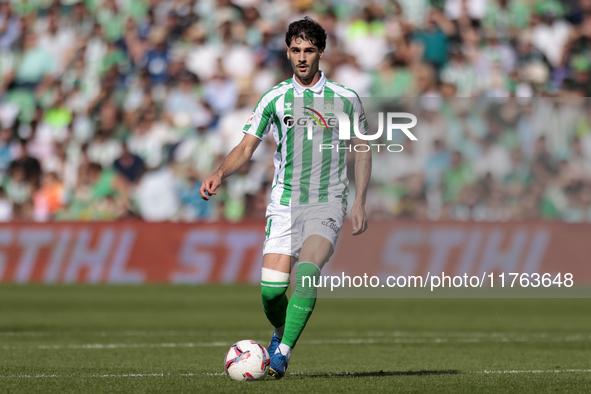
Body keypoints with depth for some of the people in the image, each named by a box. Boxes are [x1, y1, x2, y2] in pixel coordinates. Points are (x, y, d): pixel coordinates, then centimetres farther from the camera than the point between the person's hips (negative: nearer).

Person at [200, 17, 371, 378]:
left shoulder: (345, 99, 4)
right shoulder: (274, 99, 5)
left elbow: (361, 151, 14)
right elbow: (246, 147, 4)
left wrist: (360, 203, 8)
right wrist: (220, 175, -15)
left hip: (328, 203, -2)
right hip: (284, 203, 2)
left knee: (307, 271, -27)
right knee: (272, 287, -8)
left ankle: (283, 351, -25)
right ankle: (281, 332, 25)